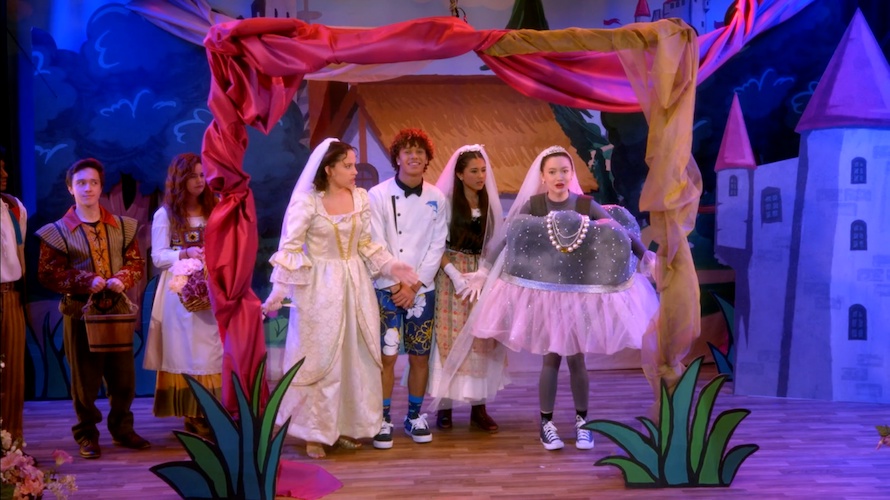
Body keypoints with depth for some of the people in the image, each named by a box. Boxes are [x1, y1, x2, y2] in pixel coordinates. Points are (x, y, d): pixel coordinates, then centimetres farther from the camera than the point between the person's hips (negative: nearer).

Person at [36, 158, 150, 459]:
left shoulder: (122, 227, 8)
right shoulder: (57, 232, -3)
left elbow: (136, 262, 8)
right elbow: (47, 273, -6)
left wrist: (122, 279, -13)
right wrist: (85, 281, -18)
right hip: (80, 312, -3)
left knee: (124, 375, 9)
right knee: (85, 377, 4)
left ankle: (122, 429, 25)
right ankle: (86, 435, 18)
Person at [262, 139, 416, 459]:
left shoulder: (361, 197, 2)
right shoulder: (307, 201, -12)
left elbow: (366, 245, 9)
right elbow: (289, 248, -13)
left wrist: (391, 266, -3)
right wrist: (278, 292, -19)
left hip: (355, 284, 5)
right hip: (319, 286, -5)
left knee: (355, 356, 10)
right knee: (319, 357, 3)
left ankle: (348, 425, 25)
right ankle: (315, 432, 15)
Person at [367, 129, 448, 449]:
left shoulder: (436, 199, 4)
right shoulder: (378, 195, -4)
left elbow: (437, 246, 1)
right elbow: (377, 247, -7)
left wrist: (414, 285, -7)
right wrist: (396, 285, -10)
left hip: (422, 289, 3)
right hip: (386, 289, -2)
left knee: (420, 356, 7)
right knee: (387, 356, -4)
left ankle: (415, 416, 21)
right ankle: (384, 419, 8)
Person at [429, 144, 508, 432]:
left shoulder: (490, 203, 8)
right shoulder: (445, 202, -5)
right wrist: (455, 275, -15)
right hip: (452, 273, -4)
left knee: (482, 338, 3)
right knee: (450, 337, -3)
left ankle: (479, 407, 9)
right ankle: (444, 405, 4)